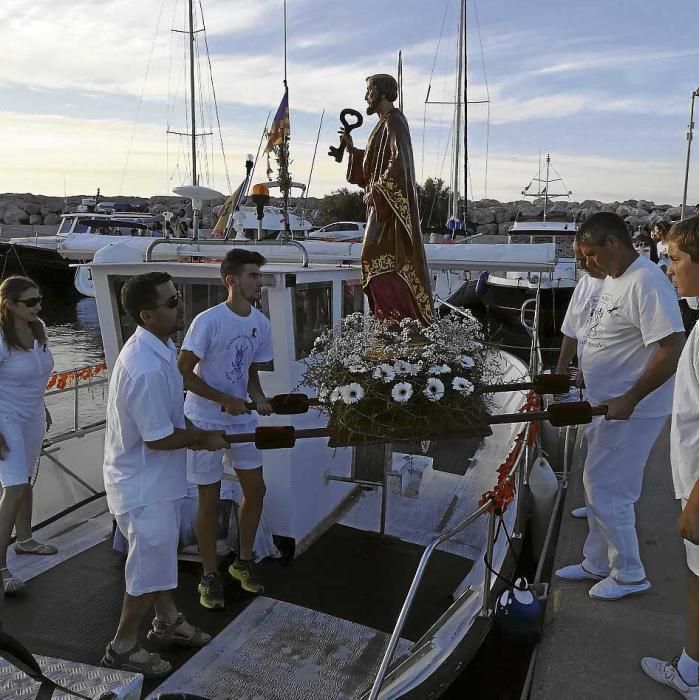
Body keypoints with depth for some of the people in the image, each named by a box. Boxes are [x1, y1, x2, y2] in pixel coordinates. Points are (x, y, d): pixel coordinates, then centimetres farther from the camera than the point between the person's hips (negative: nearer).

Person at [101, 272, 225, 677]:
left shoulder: (157, 348, 1)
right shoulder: (147, 368, -32)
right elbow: (159, 438, -26)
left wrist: (194, 435, 4)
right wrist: (204, 437, -12)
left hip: (156, 477, 10)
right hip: (143, 484, -9)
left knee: (161, 555, 24)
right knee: (150, 565, 7)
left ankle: (168, 622, 44)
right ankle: (123, 647, 28)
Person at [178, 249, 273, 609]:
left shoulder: (261, 323, -1)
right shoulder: (208, 321, -21)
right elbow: (183, 373, -17)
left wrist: (259, 399, -10)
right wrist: (224, 400, -21)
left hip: (241, 418, 6)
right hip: (206, 420, -6)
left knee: (255, 489, 11)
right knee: (210, 499, 5)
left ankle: (243, 562, 32)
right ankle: (210, 576, 23)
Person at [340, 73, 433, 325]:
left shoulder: (393, 122, -10)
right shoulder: (386, 123, 20)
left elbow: (398, 162, -22)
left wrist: (376, 190, -20)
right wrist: (352, 150, 16)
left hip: (389, 203, -10)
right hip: (383, 204, 10)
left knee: (380, 260, -14)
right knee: (377, 260, 9)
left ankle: (398, 318, -13)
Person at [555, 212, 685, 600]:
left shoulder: (646, 283, -22)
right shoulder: (613, 278, 9)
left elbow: (673, 350, -27)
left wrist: (629, 400, -26)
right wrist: (585, 374, 18)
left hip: (630, 412, -10)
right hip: (606, 405, 10)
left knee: (604, 489, -1)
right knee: (599, 486, 18)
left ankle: (629, 574, 18)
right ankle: (598, 563, 33)